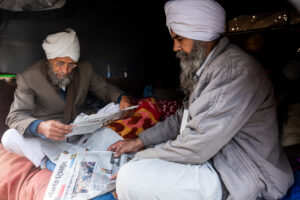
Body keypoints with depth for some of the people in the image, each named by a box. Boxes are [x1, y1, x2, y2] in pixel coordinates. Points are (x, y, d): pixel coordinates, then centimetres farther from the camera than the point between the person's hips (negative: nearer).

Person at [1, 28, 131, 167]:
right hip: (45, 136, -2)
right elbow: (16, 116, -20)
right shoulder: (28, 78, -14)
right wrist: (40, 127, -45)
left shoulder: (85, 70, -4)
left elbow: (104, 88, 9)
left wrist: (121, 98, -16)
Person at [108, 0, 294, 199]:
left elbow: (197, 147, -26)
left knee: (131, 179, -20)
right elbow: (182, 118, 14)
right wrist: (138, 142, 7)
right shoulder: (206, 68, 9)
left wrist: (138, 160, -14)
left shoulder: (236, 70, -24)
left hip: (235, 180, -9)